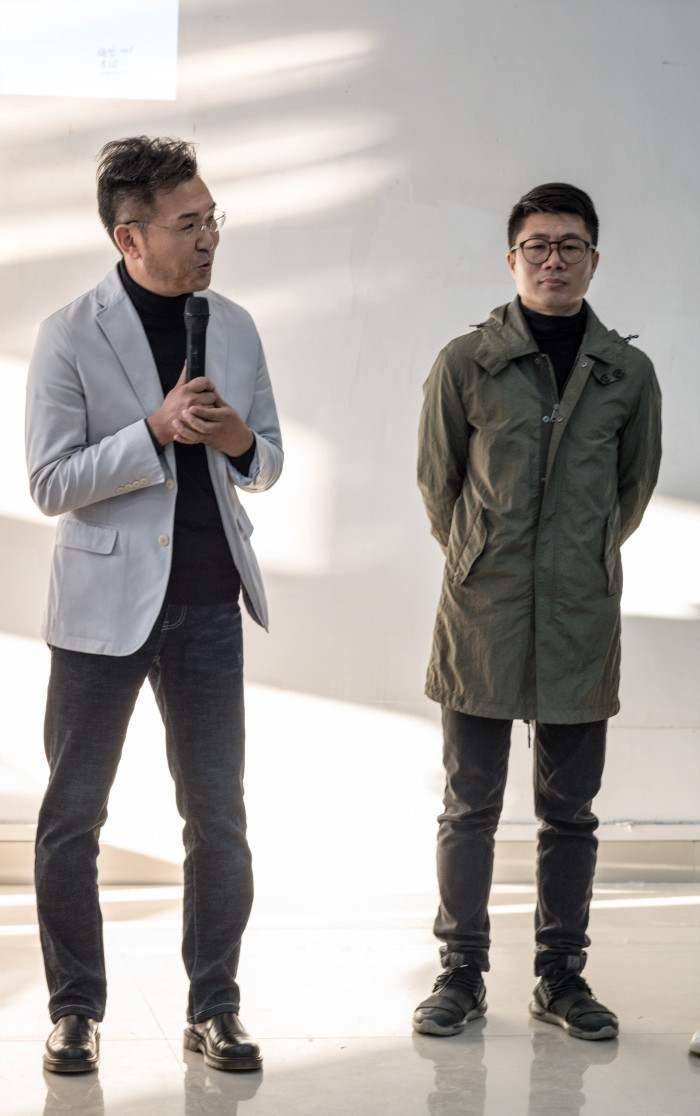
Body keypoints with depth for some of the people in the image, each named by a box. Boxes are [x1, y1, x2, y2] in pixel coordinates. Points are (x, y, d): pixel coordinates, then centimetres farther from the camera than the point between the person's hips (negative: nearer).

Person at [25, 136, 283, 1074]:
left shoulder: (234, 327, 5)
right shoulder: (71, 336, -8)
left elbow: (268, 465, 12)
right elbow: (50, 484, -11)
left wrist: (242, 442, -11)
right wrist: (156, 430, -21)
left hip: (208, 604, 4)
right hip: (105, 604, -3)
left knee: (219, 816, 7)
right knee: (73, 816, 4)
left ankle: (214, 1007, 18)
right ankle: (76, 1008, 18)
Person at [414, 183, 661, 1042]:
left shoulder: (627, 372, 3)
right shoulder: (466, 363, -3)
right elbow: (436, 481, 7)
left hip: (581, 620, 2)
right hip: (481, 618, -1)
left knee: (570, 812, 9)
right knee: (470, 806, 5)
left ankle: (562, 976, 20)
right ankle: (461, 974, 15)